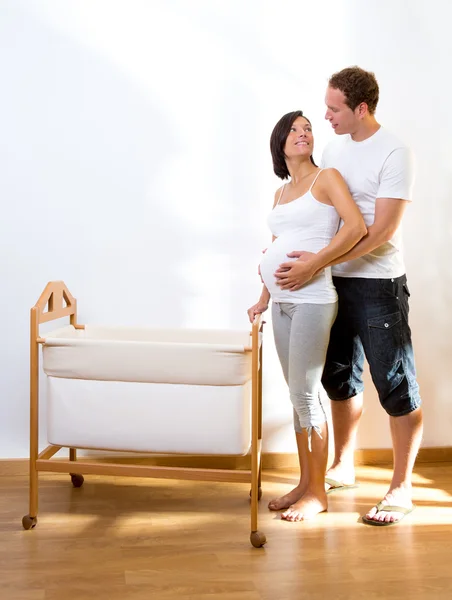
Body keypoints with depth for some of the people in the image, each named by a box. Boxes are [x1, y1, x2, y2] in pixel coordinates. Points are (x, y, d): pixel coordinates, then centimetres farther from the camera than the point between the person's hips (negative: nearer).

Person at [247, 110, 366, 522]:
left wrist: (313, 265, -17)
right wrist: (264, 299, 18)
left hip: (312, 300, -7)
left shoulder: (327, 178, -1)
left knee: (304, 395, -6)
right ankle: (305, 483, 19)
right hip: (283, 302, 7)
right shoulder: (280, 193, 18)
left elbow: (357, 227, -14)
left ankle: (317, 493, 4)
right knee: (299, 396, 10)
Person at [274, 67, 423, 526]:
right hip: (334, 281, 8)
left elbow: (380, 233, -21)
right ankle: (342, 468, 34)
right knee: (340, 378, 17)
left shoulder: (393, 154, -15)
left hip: (377, 285, -7)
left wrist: (315, 264, -24)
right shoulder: (334, 149, 8)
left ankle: (401, 489, 10)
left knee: (395, 386, -1)